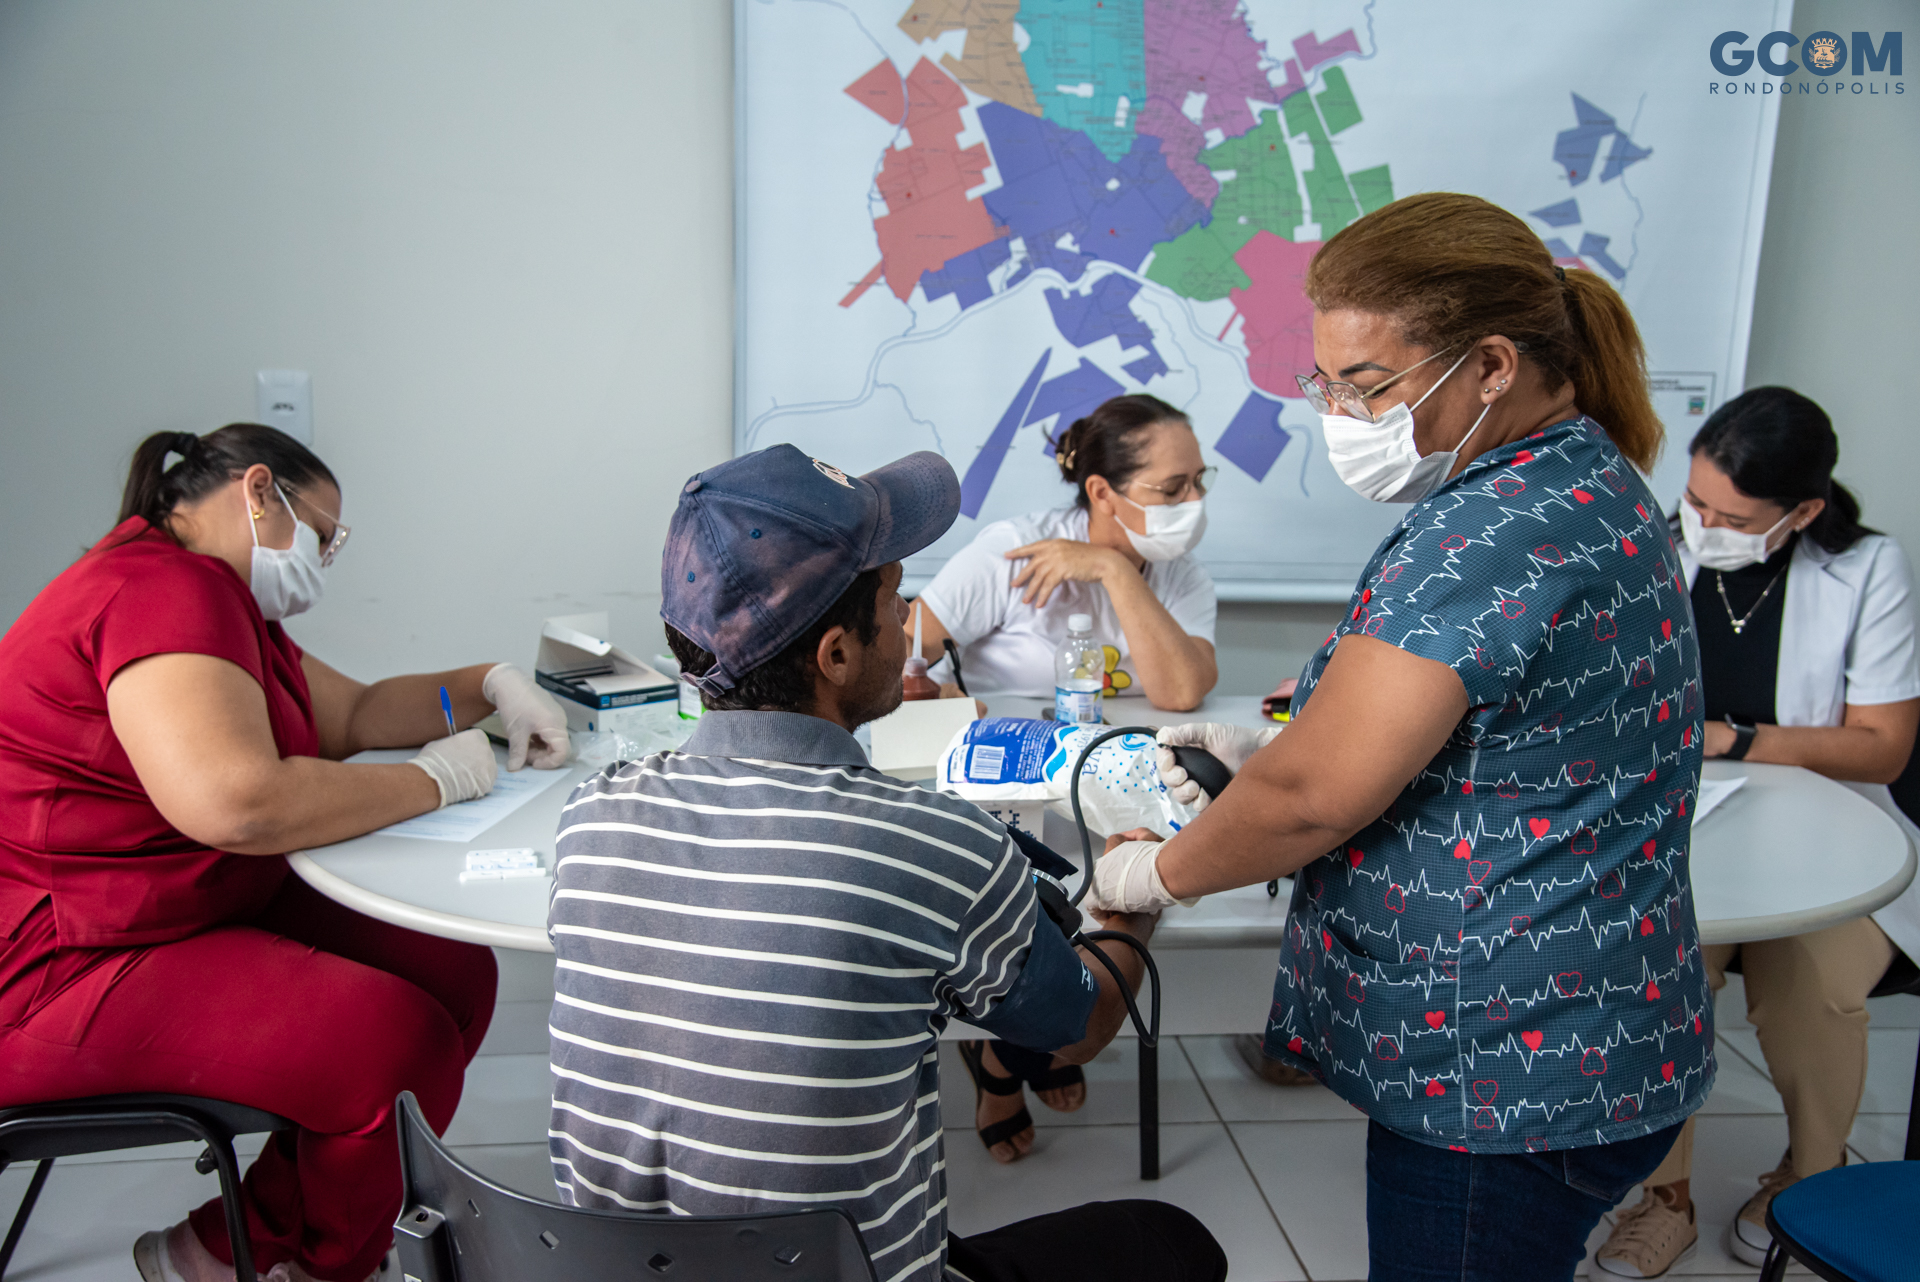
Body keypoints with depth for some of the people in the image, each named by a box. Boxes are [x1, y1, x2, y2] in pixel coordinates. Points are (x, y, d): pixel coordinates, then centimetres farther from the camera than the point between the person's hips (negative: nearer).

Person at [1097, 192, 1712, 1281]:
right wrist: (1270, 749, 7)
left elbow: (1316, 794, -24)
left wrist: (1157, 872, -6)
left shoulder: (1495, 531, -25)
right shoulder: (1591, 484, 9)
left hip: (1513, 1076, -10)